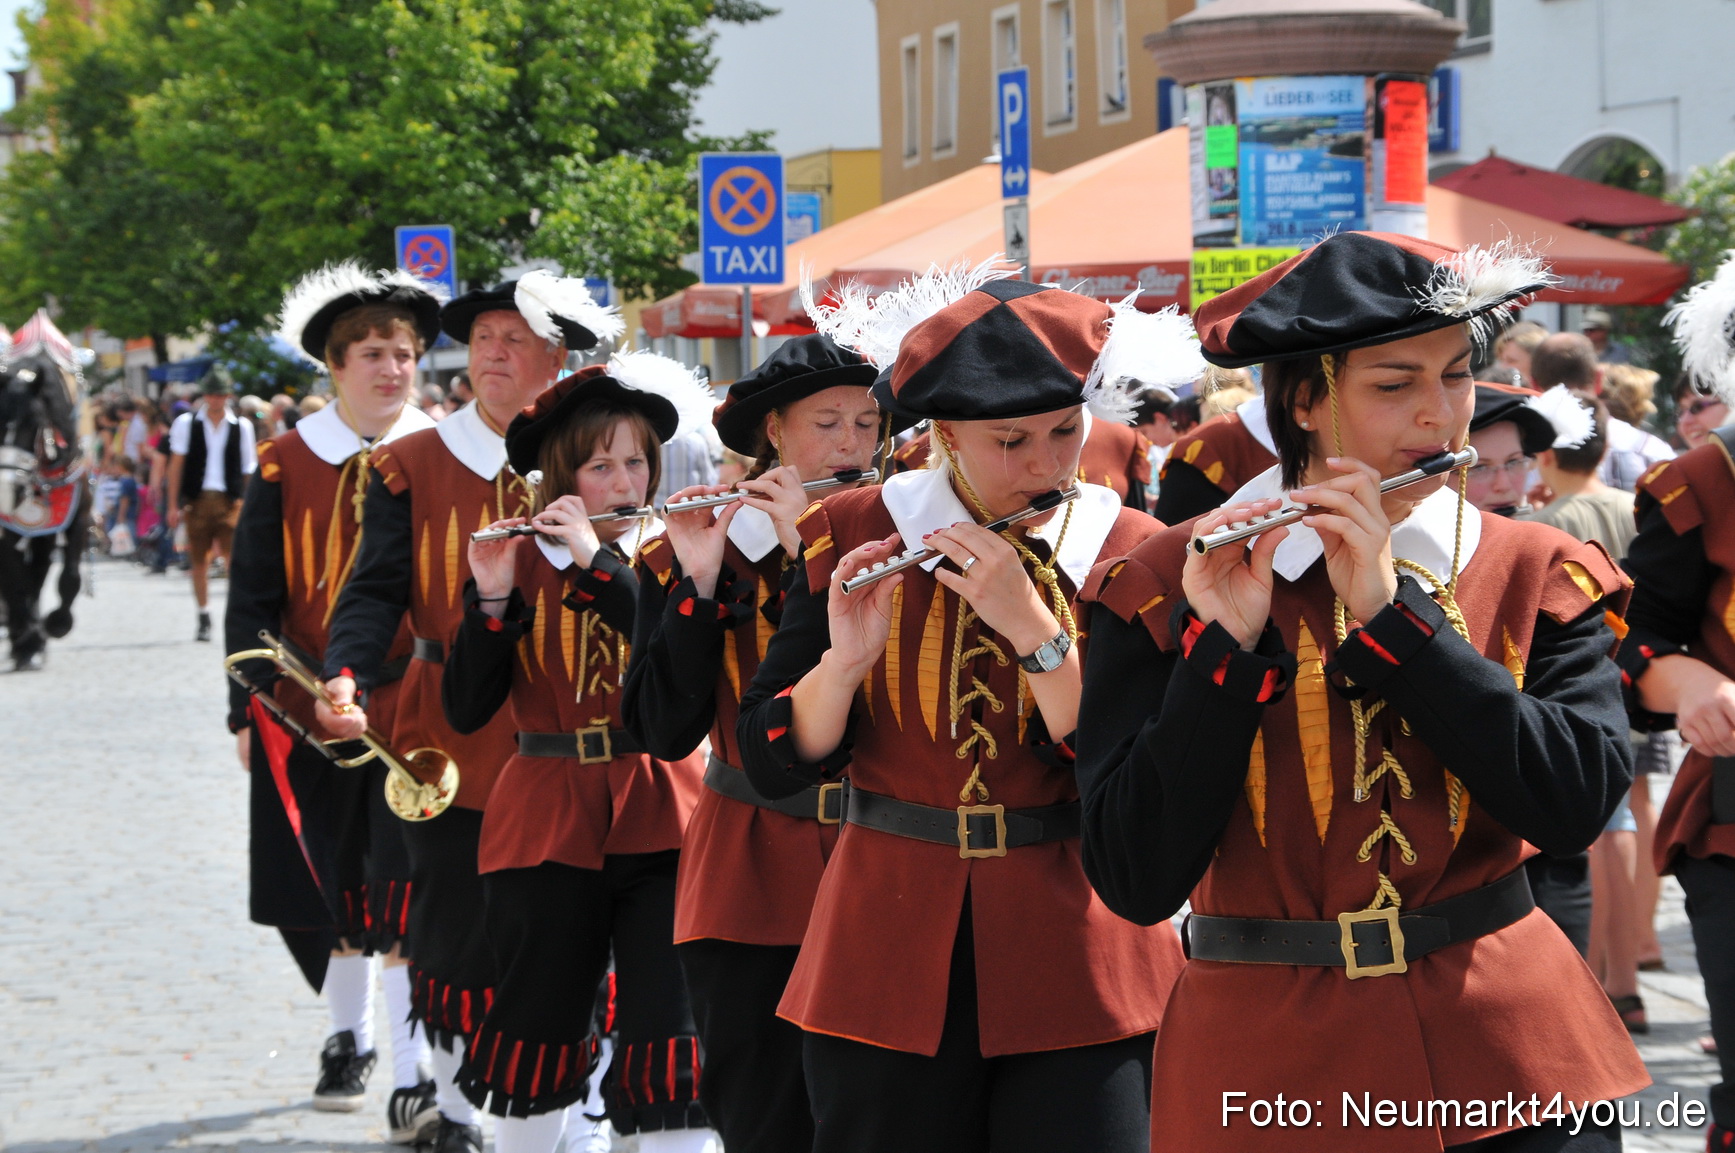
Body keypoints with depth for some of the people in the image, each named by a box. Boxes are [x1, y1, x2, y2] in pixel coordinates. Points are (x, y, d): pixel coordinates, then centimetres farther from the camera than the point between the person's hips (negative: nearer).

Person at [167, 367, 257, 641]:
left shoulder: (242, 426, 6)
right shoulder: (186, 423, 5)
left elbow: (248, 469, 10)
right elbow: (176, 465, 6)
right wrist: (173, 505, 2)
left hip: (229, 502, -1)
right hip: (196, 501, 1)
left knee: (234, 557, -14)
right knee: (199, 561, 7)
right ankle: (204, 620, 19)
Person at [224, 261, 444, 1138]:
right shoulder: (287, 465, 1)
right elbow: (251, 597, 5)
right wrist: (249, 706, 1)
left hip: (411, 710, -1)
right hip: (306, 709, 1)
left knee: (399, 897, -8)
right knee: (329, 892, 12)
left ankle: (414, 1081, -7)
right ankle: (347, 1040, 33)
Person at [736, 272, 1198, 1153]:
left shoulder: (1131, 554, -3)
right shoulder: (853, 538, -1)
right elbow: (771, 765, -2)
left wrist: (1032, 627, -20)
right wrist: (843, 659, -19)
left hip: (1078, 965, -1)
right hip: (887, 966, 1)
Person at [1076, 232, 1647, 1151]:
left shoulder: (1537, 578, 1)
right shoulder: (1163, 589, -5)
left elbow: (1576, 803, -14)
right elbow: (1136, 883, -12)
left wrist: (1388, 608, -16)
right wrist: (1225, 644, -20)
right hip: (1269, 1076, -1)